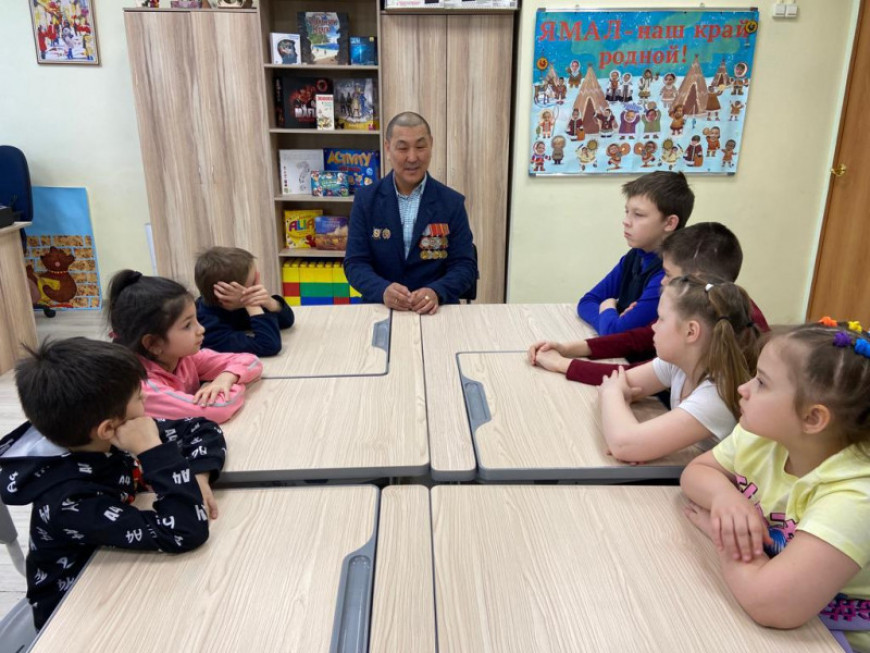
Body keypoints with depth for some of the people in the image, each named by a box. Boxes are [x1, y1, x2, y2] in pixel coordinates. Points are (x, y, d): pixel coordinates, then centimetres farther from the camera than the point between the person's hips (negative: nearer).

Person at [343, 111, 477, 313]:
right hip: (380, 308, -1)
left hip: (436, 309, 1)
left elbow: (465, 265, -1)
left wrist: (436, 292, -21)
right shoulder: (365, 199, 3)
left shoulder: (452, 202, 2)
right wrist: (383, 290, -21)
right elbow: (355, 263, -1)